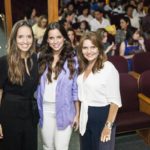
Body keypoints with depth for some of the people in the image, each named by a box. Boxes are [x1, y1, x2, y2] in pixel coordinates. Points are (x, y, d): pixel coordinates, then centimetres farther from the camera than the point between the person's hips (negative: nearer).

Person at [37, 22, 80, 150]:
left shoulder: (72, 59, -6)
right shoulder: (41, 58, 1)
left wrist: (77, 113, -3)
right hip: (45, 109, 3)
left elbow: (76, 88, -3)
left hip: (64, 110, -3)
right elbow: (37, 84, 6)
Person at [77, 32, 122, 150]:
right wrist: (77, 115, 12)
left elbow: (115, 100, -18)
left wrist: (108, 126, -19)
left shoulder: (108, 68, -17)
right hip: (85, 116, 7)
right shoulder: (83, 67, 6)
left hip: (102, 115, -7)